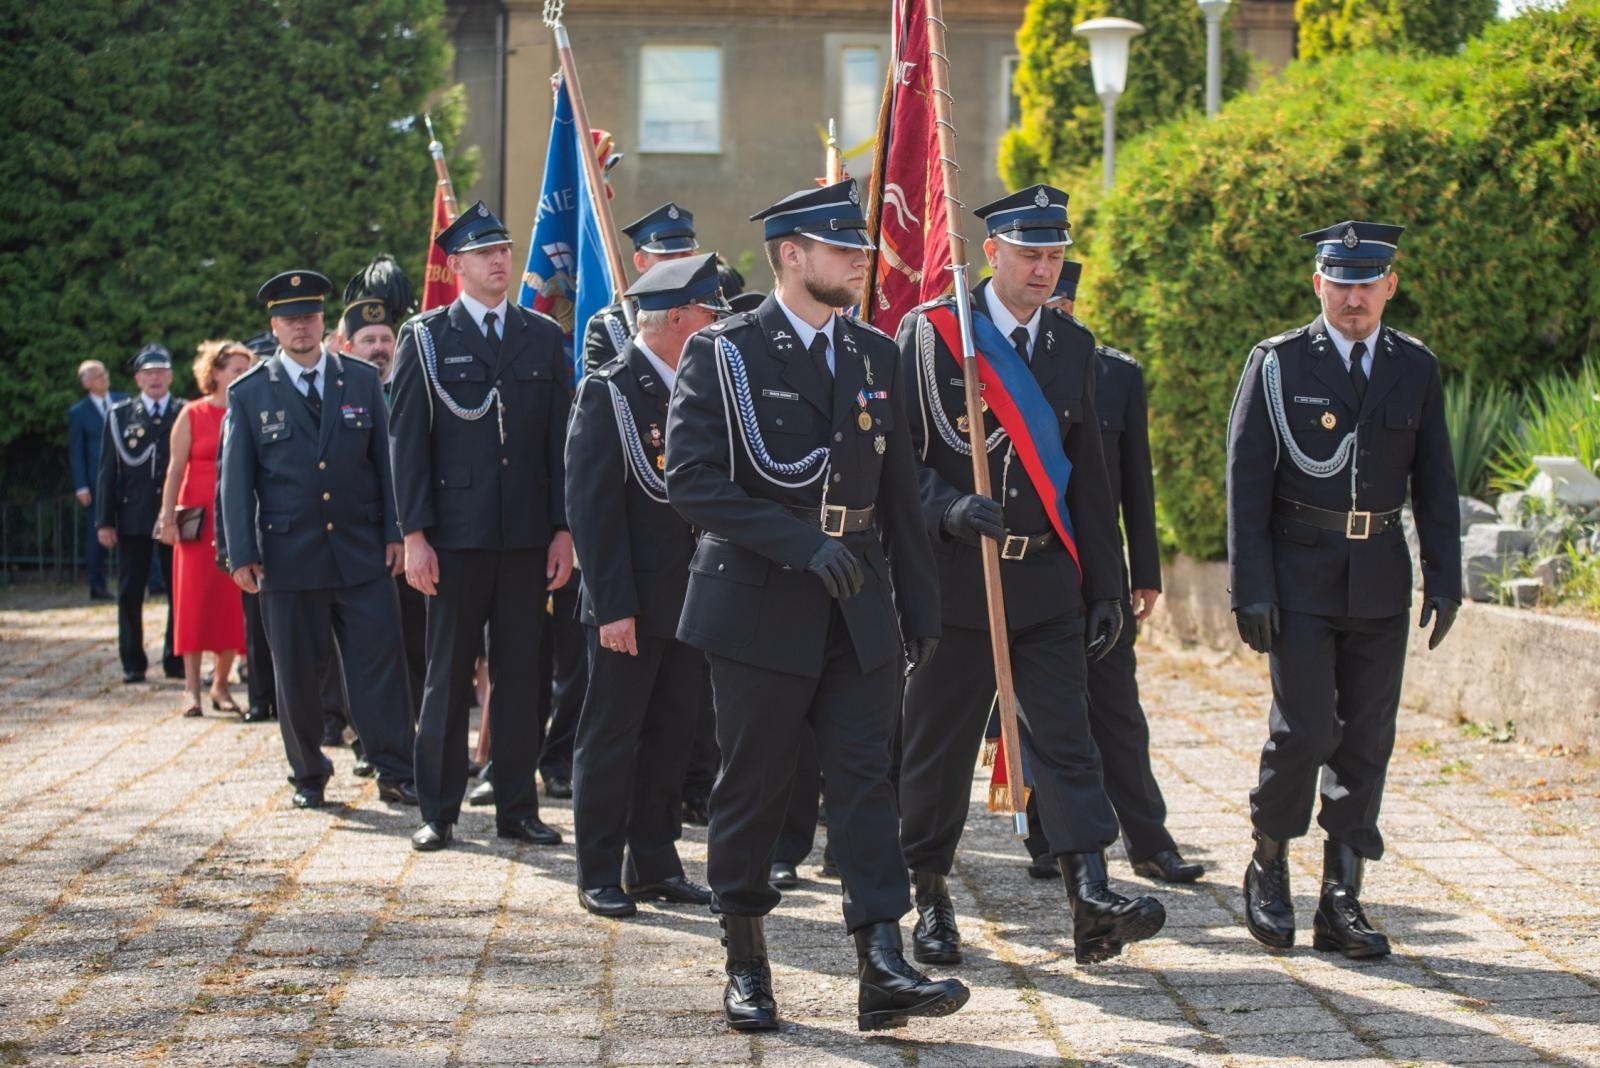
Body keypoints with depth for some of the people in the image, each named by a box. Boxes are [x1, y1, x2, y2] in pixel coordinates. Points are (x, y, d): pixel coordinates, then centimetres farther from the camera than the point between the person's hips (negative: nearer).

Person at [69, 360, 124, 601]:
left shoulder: (124, 402, 8)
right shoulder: (78, 412, 0)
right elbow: (75, 452, 0)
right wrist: (81, 487, -7)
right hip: (96, 483, -2)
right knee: (97, 535, 1)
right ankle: (97, 586, 8)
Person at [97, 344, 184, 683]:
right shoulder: (119, 415, 7)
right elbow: (108, 471, 5)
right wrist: (104, 521, 0)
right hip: (132, 518, 1)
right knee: (130, 594, 4)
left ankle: (176, 661, 11)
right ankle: (133, 664, 12)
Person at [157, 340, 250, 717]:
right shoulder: (192, 415, 1)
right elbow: (176, 469, -2)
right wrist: (168, 517, -10)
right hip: (199, 519, -2)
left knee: (233, 603, 2)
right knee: (195, 599, -2)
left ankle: (220, 685, 10)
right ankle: (192, 687, 0)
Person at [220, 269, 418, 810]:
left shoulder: (362, 380, 8)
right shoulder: (248, 393, 4)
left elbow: (384, 459, 9)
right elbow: (235, 477, 3)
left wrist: (394, 533, 1)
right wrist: (242, 553, -4)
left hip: (362, 554, 1)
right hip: (288, 557, -1)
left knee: (381, 659, -3)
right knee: (297, 672, 5)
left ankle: (394, 772, 3)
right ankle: (308, 777, 17)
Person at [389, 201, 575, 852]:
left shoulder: (543, 337, 10)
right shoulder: (426, 338, 2)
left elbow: (559, 439, 9)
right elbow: (407, 440, -1)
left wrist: (563, 529, 3)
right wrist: (414, 535, -8)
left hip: (527, 537, 3)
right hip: (455, 535, -2)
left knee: (519, 675, 6)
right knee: (448, 676, 3)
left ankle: (516, 807, 14)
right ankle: (439, 812, 11)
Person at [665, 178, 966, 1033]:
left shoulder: (874, 356, 11)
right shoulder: (723, 354, -5)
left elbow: (898, 495, 14)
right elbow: (692, 482, -15)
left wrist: (920, 606, 11)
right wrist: (803, 544, -22)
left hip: (859, 611, 4)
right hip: (760, 607, -4)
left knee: (865, 779, -4)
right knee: (752, 788, 5)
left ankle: (883, 970, -8)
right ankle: (745, 963, 20)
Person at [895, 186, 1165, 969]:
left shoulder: (1074, 346, 10)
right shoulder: (931, 334, -3)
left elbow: (1088, 473, 13)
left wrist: (1106, 583, 10)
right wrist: (946, 509, -24)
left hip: (1047, 580, 3)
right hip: (954, 579, -3)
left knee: (1065, 738, -7)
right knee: (938, 743, 6)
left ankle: (1092, 901, -15)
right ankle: (929, 896, 20)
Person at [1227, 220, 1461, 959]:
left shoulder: (1416, 369, 8)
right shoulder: (1277, 364, -2)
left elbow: (1434, 483, 11)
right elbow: (1246, 481, -4)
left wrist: (1444, 580, 2)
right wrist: (1250, 586, -10)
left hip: (1381, 584, 3)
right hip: (1300, 578, -3)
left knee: (1367, 741, 2)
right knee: (1305, 729, -11)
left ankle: (1341, 901, 9)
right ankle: (1268, 864, 13)